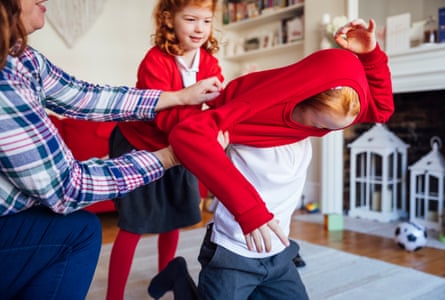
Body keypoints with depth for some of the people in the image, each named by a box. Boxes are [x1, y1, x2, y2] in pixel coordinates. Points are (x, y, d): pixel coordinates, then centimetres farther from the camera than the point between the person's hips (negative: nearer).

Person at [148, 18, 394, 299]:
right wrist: (247, 206, -47)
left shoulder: (317, 110, -2)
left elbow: (382, 108, 8)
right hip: (232, 254, -6)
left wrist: (370, 54, -10)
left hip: (278, 254, 7)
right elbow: (186, 134, -40)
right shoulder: (257, 107, -24)